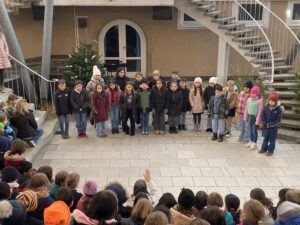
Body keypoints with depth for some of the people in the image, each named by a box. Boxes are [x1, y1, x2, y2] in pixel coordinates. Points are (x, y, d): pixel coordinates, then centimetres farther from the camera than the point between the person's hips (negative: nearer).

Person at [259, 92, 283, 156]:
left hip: (274, 127, -4)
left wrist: (271, 124, -20)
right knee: (265, 138, 16)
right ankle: (264, 149, 28)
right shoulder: (266, 107, -7)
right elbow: (263, 116, 2)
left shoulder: (279, 109, -17)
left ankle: (270, 151, 17)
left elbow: (279, 120, -15)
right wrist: (264, 123, -10)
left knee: (272, 139, 8)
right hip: (266, 126, 4)